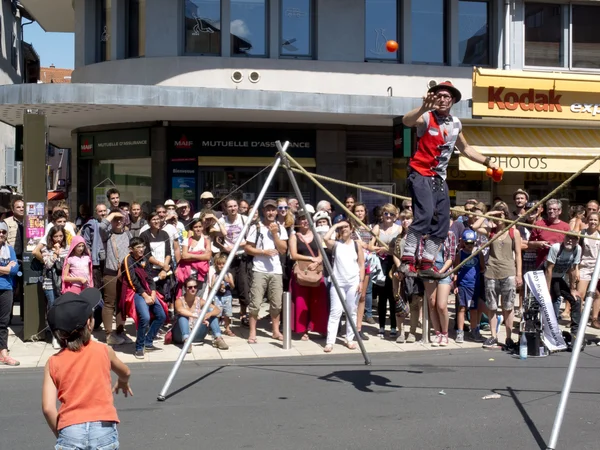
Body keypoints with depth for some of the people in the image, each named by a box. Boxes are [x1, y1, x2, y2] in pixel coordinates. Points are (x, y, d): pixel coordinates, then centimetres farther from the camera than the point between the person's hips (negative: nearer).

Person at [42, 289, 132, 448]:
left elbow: (48, 408, -4)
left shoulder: (53, 363, 4)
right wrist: (123, 383, 50)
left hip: (70, 431, 1)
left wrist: (60, 435, 12)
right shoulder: (104, 351, 5)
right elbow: (125, 373, 27)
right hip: (103, 429, 0)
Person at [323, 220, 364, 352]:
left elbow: (361, 265, 7)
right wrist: (336, 225, -7)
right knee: (335, 312, -6)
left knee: (351, 312, 7)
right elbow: (326, 238, -19)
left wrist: (361, 282, -2)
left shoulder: (356, 245, 7)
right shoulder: (335, 244, 5)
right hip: (337, 283, -1)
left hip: (353, 283, 1)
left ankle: (350, 339, 17)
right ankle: (330, 342, -7)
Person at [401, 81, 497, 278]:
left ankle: (427, 264, 17)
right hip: (421, 175, -7)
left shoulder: (456, 123, 12)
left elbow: (465, 148, 28)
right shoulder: (426, 118, -9)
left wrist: (487, 162, 23)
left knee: (442, 225, 7)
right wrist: (423, 108, -50)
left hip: (440, 179, 7)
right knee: (425, 213, -27)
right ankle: (407, 260, -25)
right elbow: (406, 121, -32)